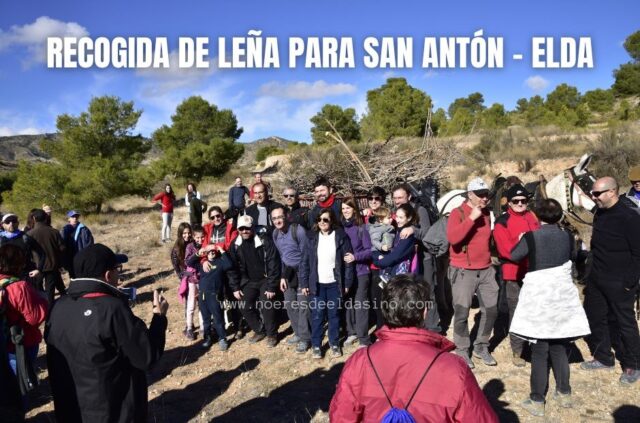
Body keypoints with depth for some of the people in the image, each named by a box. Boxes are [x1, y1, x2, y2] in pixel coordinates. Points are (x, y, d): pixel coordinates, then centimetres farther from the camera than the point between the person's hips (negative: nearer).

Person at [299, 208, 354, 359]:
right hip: (317, 283, 1)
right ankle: (316, 345, 20)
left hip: (334, 283, 0)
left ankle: (334, 343, 26)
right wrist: (304, 283, -4)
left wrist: (347, 283, -5)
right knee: (317, 315, 5)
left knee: (334, 315, 11)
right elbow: (305, 261, -1)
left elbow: (348, 261, -3)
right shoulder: (312, 237, -1)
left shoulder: (341, 236, -5)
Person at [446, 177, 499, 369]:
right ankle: (462, 350, 17)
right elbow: (452, 238, -25)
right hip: (463, 271, -6)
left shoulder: (486, 214, 10)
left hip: (486, 270, 6)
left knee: (491, 309, 9)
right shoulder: (457, 213, -9)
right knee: (462, 313, -1)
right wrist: (472, 218, -23)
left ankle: (481, 347, 26)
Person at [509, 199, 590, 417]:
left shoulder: (531, 236, -13)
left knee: (540, 351, 2)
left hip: (539, 296, -4)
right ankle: (564, 393, 28)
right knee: (560, 347, 17)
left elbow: (514, 256, -1)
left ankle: (537, 401, 7)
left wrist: (521, 240, 16)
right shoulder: (567, 236, 0)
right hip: (563, 295, 4)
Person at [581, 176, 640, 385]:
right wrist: (592, 274, 14)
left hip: (619, 283, -7)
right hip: (596, 279, 8)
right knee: (594, 318, 14)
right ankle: (603, 357, 30)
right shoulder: (599, 215, 6)